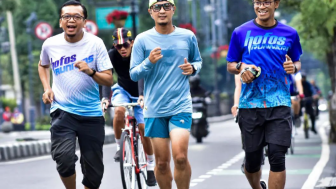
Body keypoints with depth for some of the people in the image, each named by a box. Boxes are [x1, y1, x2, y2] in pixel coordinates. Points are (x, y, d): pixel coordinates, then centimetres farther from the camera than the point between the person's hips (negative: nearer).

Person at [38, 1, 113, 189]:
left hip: (92, 114, 0)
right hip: (63, 112, 0)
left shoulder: (95, 43, -6)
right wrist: (47, 88, 6)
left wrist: (91, 72, -26)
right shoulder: (50, 44, 0)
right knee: (64, 159, -22)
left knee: (94, 170, 6)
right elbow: (43, 66, 23)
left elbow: (109, 80, -7)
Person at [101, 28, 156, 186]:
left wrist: (142, 96, -56)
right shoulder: (112, 55, -19)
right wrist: (105, 97, -43)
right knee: (119, 111, -33)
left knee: (143, 127, -12)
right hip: (122, 90, 1)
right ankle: (119, 146, -12)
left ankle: (150, 167, 5)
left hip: (139, 95, -1)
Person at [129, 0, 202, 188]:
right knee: (162, 162, 5)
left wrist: (193, 68, -5)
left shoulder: (188, 36, 3)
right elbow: (133, 75, 1)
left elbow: (198, 60, 18)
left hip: (181, 105, -1)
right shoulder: (143, 40, 0)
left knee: (180, 157, -15)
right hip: (155, 108, 1)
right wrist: (149, 62, -18)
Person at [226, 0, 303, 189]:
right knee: (253, 158, 8)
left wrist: (293, 67, -5)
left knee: (277, 157, -12)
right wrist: (241, 67, -12)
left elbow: (297, 62, 18)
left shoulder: (290, 34, 6)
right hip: (250, 104, 0)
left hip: (279, 104, 0)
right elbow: (230, 65, 11)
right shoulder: (241, 33, 4)